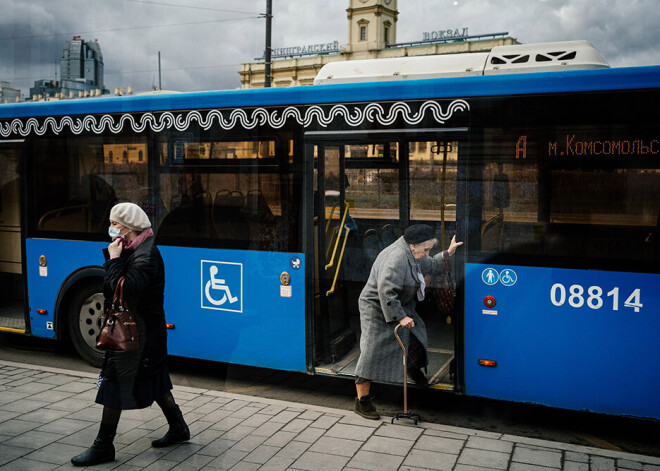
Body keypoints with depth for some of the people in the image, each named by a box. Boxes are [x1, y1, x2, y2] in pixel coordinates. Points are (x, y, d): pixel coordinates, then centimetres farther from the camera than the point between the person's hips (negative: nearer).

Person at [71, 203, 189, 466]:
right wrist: (113, 257, -4)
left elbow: (124, 291, -31)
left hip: (138, 332, -10)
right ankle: (178, 428, 31)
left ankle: (103, 448, 10)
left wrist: (114, 260, -23)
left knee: (114, 383, -2)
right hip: (141, 328, 10)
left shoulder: (145, 255, -21)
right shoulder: (132, 250, 10)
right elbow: (111, 288, 9)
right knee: (154, 380, 18)